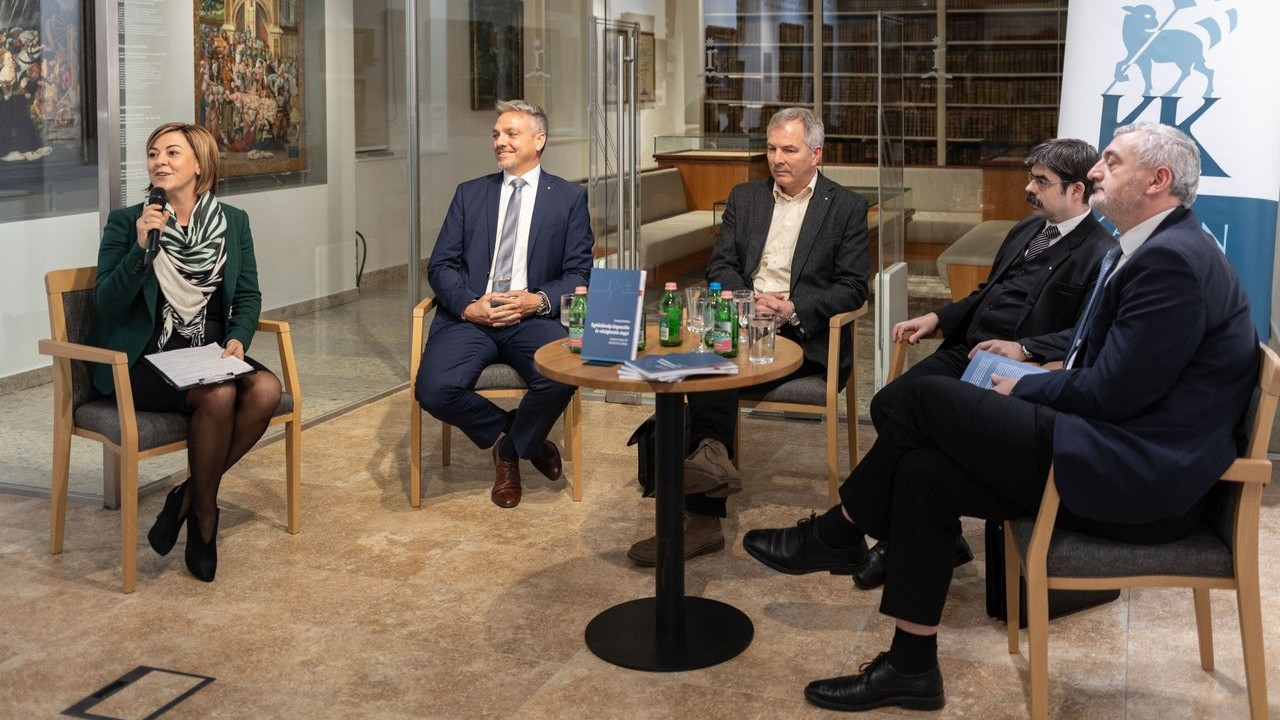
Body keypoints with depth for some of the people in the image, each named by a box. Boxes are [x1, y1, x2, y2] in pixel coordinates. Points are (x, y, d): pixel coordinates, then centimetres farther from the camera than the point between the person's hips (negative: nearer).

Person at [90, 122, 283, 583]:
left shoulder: (232, 221, 9)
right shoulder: (126, 222, 0)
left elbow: (248, 295, 11)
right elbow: (107, 303, -6)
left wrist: (238, 338, -8)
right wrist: (141, 249, -19)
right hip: (145, 360, -4)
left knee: (267, 390, -26)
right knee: (219, 396, -32)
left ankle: (189, 496, -8)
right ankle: (203, 513, -8)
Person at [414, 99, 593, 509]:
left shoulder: (569, 198, 11)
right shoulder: (470, 194, 16)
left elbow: (579, 273, 5)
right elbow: (440, 265, 10)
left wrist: (539, 301, -15)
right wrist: (468, 305, -10)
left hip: (533, 318, -1)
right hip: (469, 317, 2)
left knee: (561, 379, -34)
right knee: (433, 390, -27)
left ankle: (510, 449, 0)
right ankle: (518, 437, 5)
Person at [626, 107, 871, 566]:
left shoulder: (847, 207, 8)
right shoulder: (745, 198, 20)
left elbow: (853, 287, 1)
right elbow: (720, 266, 13)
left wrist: (793, 308, -14)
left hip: (802, 336, -3)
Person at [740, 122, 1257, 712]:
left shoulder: (1174, 260, -17)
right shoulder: (1149, 249, 16)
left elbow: (1109, 393, -20)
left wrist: (1022, 390, -4)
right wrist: (1029, 383, 3)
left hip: (1138, 478, -10)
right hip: (1120, 450, 10)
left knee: (929, 399, -13)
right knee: (923, 470, -2)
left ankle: (838, 533, 9)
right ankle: (911, 667, 5)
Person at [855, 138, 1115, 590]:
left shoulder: (1102, 255, -7)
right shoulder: (1027, 229, 20)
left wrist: (1023, 348, -28)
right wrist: (937, 319, 14)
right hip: (967, 350, 8)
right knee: (887, 406, -10)